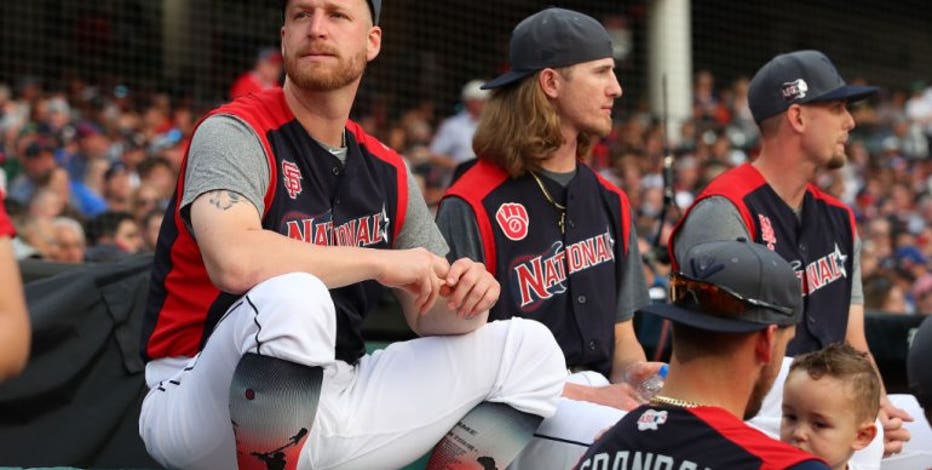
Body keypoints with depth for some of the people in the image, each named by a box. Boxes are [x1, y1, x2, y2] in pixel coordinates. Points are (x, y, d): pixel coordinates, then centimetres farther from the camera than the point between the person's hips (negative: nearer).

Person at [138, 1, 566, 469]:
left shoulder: (388, 172, 10)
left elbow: (432, 317, 12)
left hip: (330, 411, 7)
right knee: (294, 296, -38)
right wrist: (381, 262, -21)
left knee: (526, 345, 5)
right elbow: (234, 261, -30)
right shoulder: (235, 133, -10)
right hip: (202, 409, -7)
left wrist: (464, 299, -12)